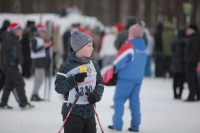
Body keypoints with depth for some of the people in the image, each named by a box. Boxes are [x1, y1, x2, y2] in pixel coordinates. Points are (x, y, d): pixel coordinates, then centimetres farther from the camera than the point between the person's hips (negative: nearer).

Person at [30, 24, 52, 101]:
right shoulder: (34, 39, -12)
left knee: (38, 78, 10)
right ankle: (34, 95, -9)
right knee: (40, 78, -13)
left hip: (41, 60, 9)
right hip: (37, 60, -9)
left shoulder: (41, 39, 16)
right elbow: (34, 50, -18)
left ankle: (35, 95, 14)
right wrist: (43, 46, -20)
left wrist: (47, 46, 6)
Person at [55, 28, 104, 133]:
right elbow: (58, 88, -12)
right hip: (73, 112, -6)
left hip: (89, 112, 6)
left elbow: (100, 83, 13)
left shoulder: (94, 65, 8)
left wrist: (96, 95, -8)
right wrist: (73, 80, -26)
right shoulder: (67, 66, -10)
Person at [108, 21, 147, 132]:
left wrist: (114, 68, 3)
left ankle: (117, 125, -2)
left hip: (126, 78, -7)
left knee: (119, 99, 1)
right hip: (138, 78, 7)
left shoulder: (128, 46, -14)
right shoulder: (143, 47, 9)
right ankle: (135, 125, 10)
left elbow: (118, 62, -15)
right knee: (135, 100, 11)